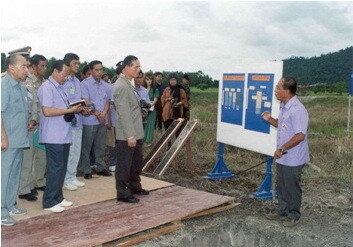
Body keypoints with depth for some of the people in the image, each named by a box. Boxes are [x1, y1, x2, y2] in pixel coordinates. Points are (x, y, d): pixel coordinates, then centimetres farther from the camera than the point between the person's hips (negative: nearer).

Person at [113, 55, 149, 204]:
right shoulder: (121, 86, -19)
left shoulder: (130, 84, 12)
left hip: (136, 132, 10)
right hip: (127, 135, -10)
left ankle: (135, 187, 36)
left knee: (137, 162, 21)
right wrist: (130, 135, -23)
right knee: (124, 164, 3)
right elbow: (124, 113, -22)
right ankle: (122, 193, 14)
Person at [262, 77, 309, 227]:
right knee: (281, 186, 20)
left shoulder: (297, 110, -24)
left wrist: (282, 149, -23)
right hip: (282, 157, 9)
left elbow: (299, 136, -28)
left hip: (293, 159, -9)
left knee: (292, 188, 6)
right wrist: (270, 119, 4)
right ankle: (282, 210, 37)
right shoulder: (284, 107, 8)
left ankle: (294, 215, 22)